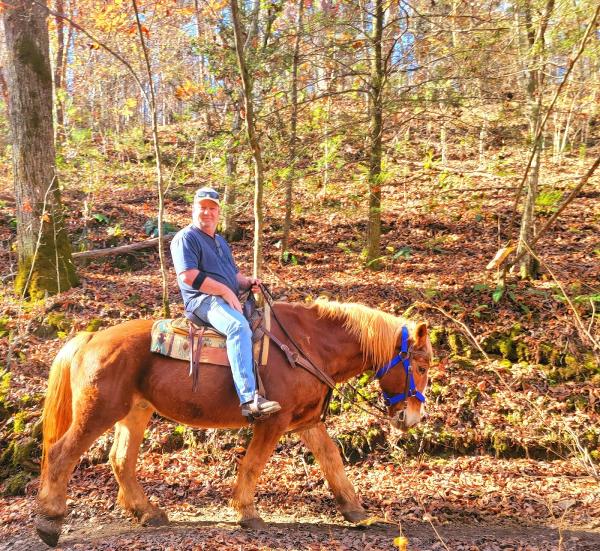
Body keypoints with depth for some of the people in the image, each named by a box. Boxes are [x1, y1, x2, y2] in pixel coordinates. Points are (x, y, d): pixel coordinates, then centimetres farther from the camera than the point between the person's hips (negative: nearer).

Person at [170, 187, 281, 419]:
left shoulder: (220, 241, 27)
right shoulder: (186, 238, -2)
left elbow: (234, 274, 31)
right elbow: (188, 276, -16)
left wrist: (247, 282, 6)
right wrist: (225, 291, -17)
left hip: (230, 300, 10)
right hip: (204, 301, -10)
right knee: (239, 326, -36)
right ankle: (249, 398, -46)